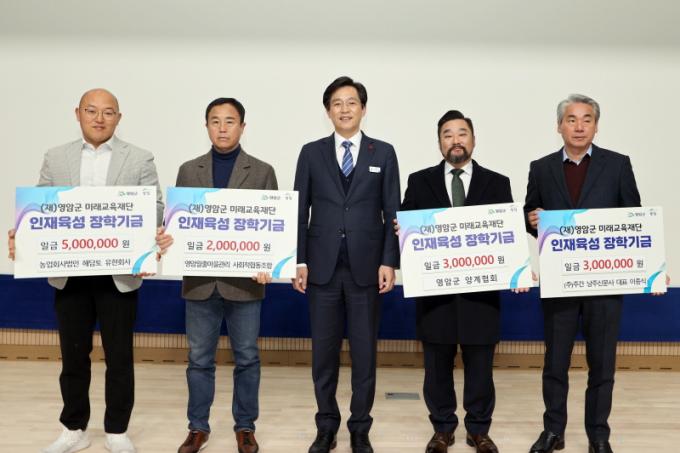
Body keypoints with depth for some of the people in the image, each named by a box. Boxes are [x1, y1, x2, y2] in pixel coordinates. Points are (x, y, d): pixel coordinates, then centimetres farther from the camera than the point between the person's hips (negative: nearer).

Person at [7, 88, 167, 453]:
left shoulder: (140, 159, 2)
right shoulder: (55, 158, 9)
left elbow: (154, 209, -4)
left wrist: (157, 239, -25)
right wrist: (21, 237, -14)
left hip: (119, 274, -2)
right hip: (68, 273, 2)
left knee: (119, 356, 7)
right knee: (73, 355, 12)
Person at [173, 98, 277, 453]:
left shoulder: (262, 172, 3)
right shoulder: (188, 171, 8)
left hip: (245, 281, -1)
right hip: (200, 281, 2)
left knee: (246, 357, 8)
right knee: (199, 358, 10)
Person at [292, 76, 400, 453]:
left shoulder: (383, 153, 6)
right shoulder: (311, 153, 7)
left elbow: (392, 213, 3)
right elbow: (300, 211, 5)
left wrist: (389, 261, -5)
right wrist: (299, 260, -2)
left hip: (365, 266, 0)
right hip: (322, 266, 1)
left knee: (364, 352, 6)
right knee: (323, 352, 8)